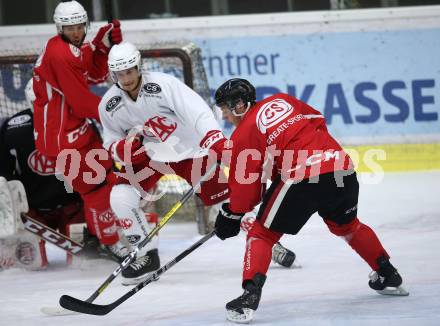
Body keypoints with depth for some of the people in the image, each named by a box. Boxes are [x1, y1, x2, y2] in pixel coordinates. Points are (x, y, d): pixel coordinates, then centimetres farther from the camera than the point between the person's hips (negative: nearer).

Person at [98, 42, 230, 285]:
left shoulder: (163, 85, -25)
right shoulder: (109, 105, -9)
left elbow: (197, 111, -33)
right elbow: (111, 141, 5)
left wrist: (215, 139, -50)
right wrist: (121, 148, -21)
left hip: (188, 150, -3)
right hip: (149, 155, 3)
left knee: (225, 197, -7)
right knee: (120, 197, -17)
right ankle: (146, 255, 1)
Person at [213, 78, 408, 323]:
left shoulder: (243, 133, 3)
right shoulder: (282, 100, 20)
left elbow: (246, 183, 2)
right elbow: (318, 121, 26)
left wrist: (232, 215, 15)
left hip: (301, 177, -7)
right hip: (343, 168, 7)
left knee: (262, 234, 5)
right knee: (346, 225, 32)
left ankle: (250, 296, -12)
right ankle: (389, 276, 40)